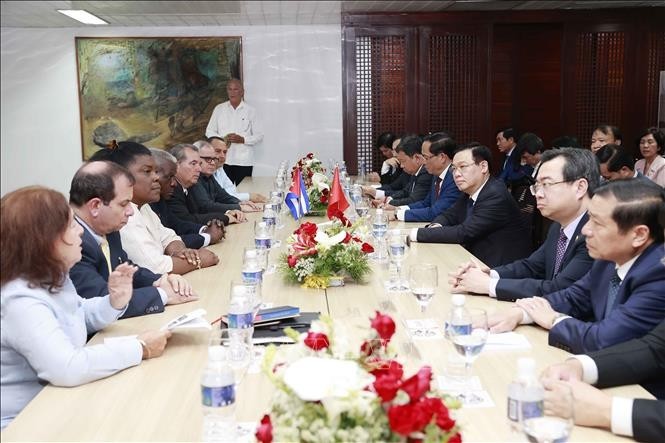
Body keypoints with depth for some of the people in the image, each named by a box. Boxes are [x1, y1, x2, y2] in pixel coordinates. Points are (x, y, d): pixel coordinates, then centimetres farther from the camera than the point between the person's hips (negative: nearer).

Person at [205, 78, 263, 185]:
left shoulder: (250, 111, 6)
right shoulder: (219, 109, 10)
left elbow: (259, 136, 4)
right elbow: (209, 131, 12)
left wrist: (242, 139, -13)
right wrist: (222, 139, -8)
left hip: (244, 161, -1)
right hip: (223, 160, 1)